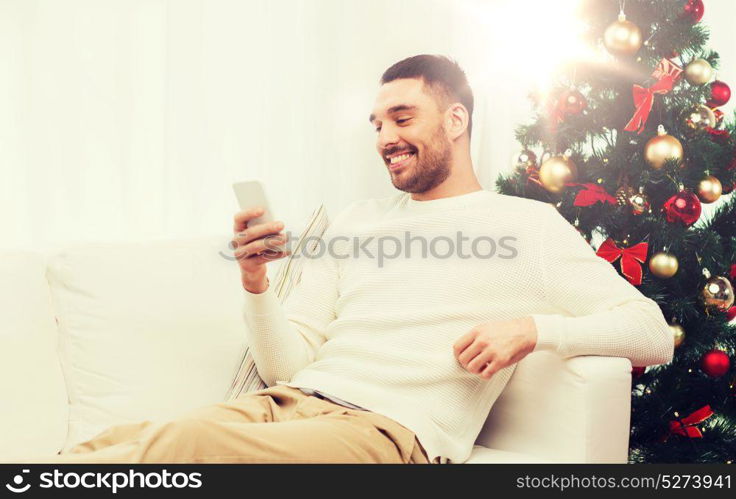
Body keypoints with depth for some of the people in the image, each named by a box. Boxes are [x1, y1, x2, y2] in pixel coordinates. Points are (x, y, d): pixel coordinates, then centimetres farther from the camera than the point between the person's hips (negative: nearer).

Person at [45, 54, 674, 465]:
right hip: (286, 404, 5)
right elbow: (287, 364, 17)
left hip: (384, 429, -4)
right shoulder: (356, 219, 22)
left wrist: (533, 327, -12)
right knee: (98, 447, -24)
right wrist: (256, 283, -3)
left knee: (182, 444, -31)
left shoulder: (528, 225, 9)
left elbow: (654, 334, 4)